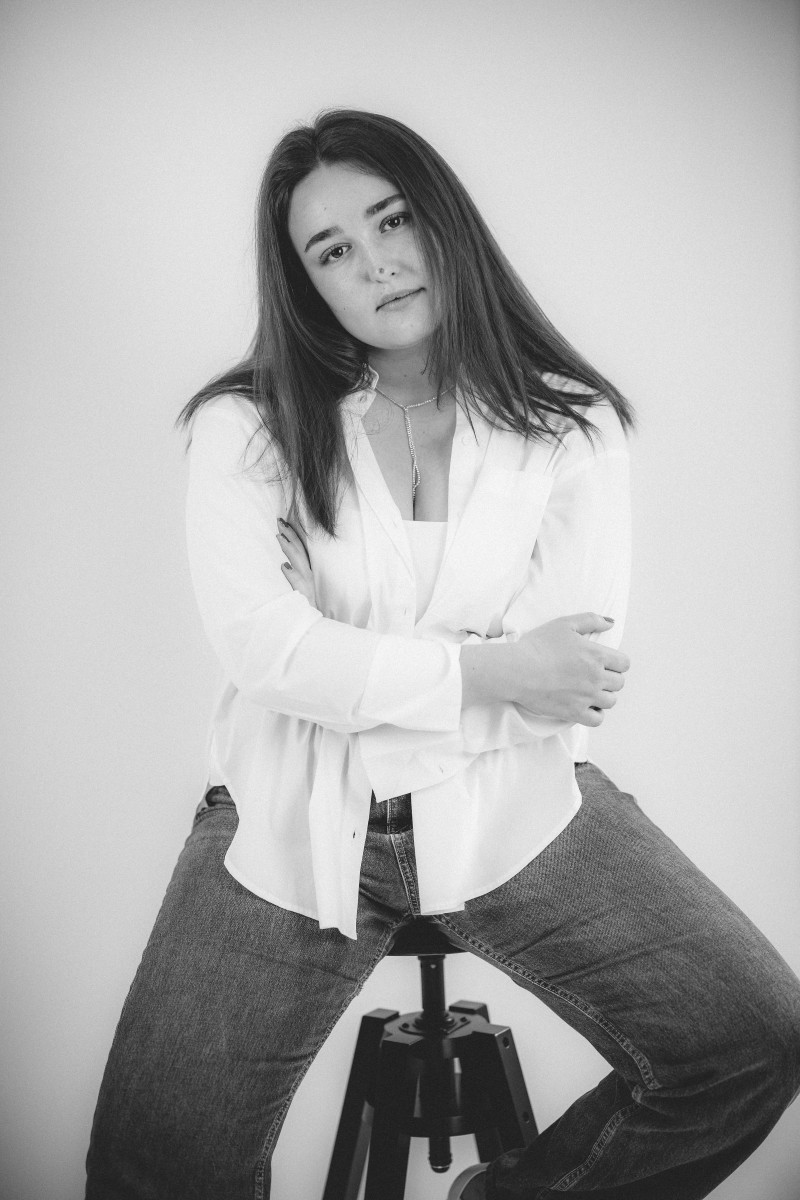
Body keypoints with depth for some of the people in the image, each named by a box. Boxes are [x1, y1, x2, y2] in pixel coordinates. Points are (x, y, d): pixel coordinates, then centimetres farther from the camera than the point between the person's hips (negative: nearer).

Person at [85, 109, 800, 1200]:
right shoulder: (244, 427, 1)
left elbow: (579, 676, -7)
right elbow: (264, 650, -12)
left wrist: (352, 678, -10)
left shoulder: (572, 426, 2)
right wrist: (482, 673, -15)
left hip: (510, 805, 1)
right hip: (289, 824, 0)